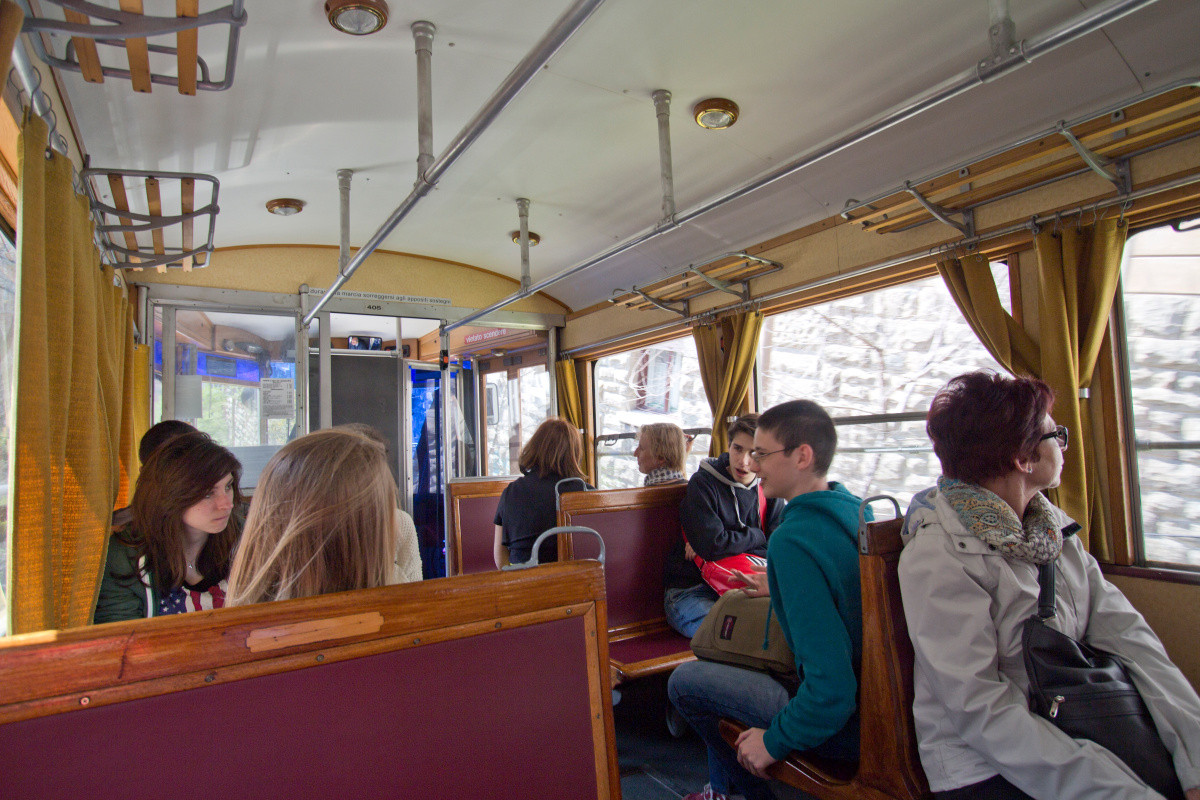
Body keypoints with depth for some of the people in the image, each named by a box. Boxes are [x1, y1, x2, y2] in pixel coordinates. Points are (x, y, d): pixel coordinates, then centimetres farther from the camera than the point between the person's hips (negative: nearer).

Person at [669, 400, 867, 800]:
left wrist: (774, 741, -16)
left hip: (843, 727, -9)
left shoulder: (792, 540, -29)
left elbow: (831, 687, -31)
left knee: (685, 681, 2)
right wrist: (776, 590, 22)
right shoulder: (855, 509, -1)